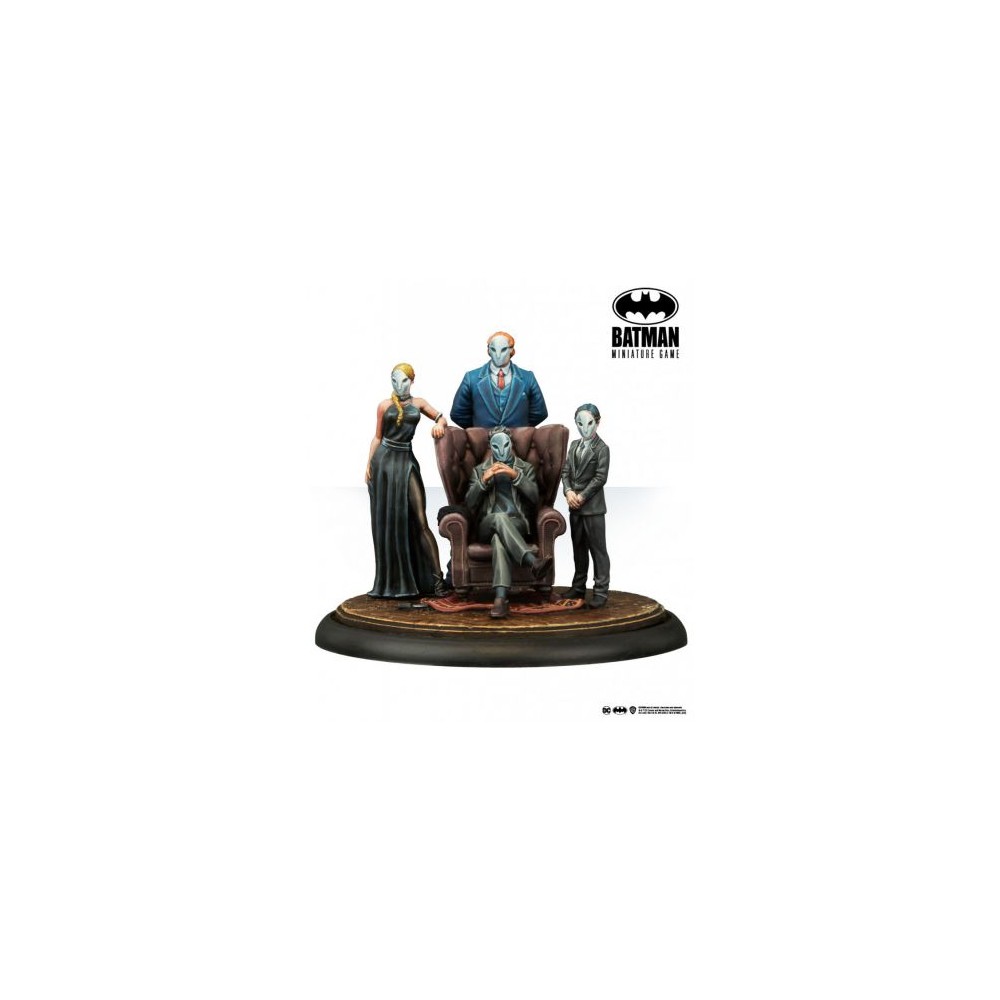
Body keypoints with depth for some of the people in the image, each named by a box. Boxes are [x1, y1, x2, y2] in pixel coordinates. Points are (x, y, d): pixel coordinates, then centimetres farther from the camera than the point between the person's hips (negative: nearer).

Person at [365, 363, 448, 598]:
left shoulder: (418, 403, 10)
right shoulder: (385, 405, 7)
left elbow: (442, 417, 17)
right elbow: (377, 437, 9)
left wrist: (438, 424, -7)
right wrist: (368, 465, 2)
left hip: (406, 461, 0)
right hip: (383, 461, 0)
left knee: (419, 520, -10)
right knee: (386, 520, 3)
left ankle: (436, 577, -10)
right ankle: (390, 580, 12)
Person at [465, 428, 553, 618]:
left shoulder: (526, 468, 18)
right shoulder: (479, 470, 19)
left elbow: (534, 497, 0)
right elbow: (469, 503, 6)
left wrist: (516, 476, -13)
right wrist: (483, 481, -10)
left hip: (517, 524, 0)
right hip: (487, 525, 0)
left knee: (499, 536, -39)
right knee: (500, 517, -40)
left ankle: (500, 598, -57)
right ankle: (533, 561, -60)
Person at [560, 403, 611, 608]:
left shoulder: (602, 448, -7)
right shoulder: (574, 445, 13)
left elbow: (600, 478, -13)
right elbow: (566, 471, 9)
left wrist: (581, 497, -16)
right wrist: (568, 492, -9)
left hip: (593, 507, -6)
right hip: (575, 507, 6)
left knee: (598, 549, -3)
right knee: (578, 547, 13)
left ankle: (601, 591, 0)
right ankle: (579, 587, 22)